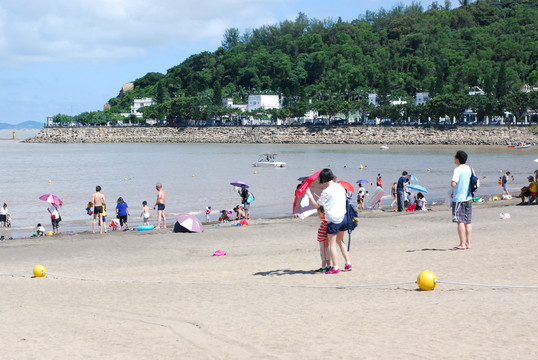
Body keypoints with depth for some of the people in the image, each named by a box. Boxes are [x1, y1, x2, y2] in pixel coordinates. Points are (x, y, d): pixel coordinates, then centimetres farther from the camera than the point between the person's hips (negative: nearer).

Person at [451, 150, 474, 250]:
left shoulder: (458, 169, -14)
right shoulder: (469, 168, 9)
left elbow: (453, 184, -24)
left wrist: (451, 181, -1)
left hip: (458, 198, -7)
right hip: (468, 198, 7)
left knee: (460, 221, -5)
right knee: (467, 222, 10)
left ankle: (462, 244, -6)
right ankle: (468, 243, 11)